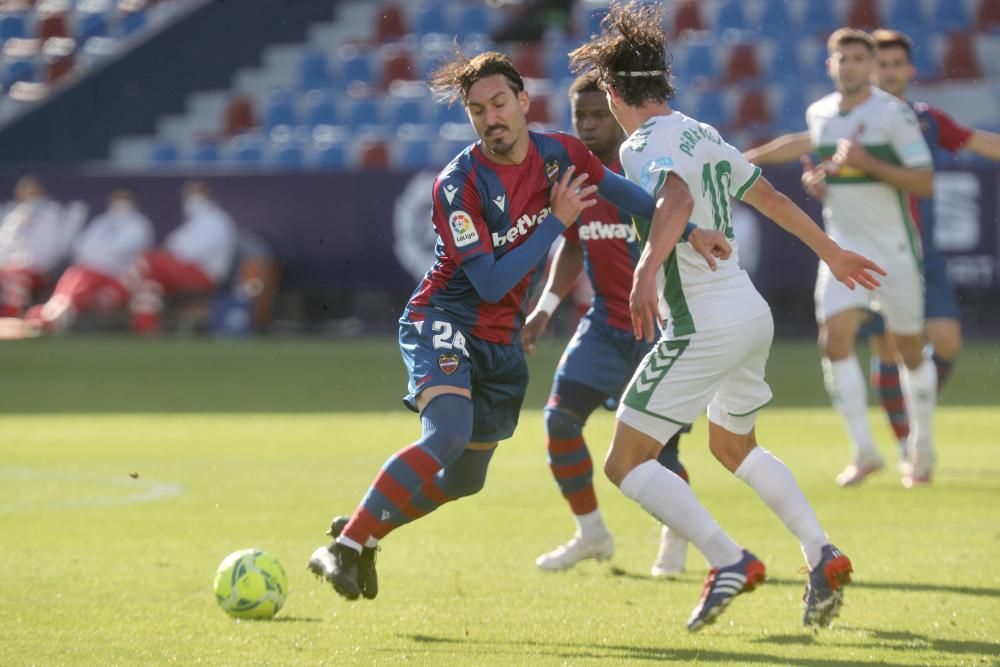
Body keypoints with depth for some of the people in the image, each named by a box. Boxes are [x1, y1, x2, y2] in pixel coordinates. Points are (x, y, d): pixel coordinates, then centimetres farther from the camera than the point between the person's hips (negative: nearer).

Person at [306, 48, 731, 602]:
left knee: (466, 478, 14)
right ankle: (342, 548, -29)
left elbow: (620, 192, 15)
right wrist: (557, 221, -22)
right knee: (447, 436, -32)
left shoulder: (559, 154, -4)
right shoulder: (459, 184, -21)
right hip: (444, 321, -7)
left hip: (500, 339, 7)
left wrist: (688, 232, 9)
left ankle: (365, 533, 33)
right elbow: (490, 282, -24)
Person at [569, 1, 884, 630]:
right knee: (735, 446, 29)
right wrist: (831, 252, 37)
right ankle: (823, 555, 18)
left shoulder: (645, 146, -12)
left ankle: (729, 560, -15)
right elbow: (771, 197, 24)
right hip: (752, 314, 9)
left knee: (627, 462, -3)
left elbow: (677, 201, -33)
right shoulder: (704, 135, 13)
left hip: (703, 329, -9)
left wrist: (647, 272, -47)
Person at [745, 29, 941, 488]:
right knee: (835, 339, -15)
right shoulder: (819, 114, 5)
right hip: (843, 247, 4)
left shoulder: (893, 113, -12)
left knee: (909, 349, 6)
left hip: (894, 248, -4)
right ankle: (863, 450, -10)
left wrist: (866, 163, -24)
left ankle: (922, 449, 24)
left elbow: (924, 182, -15)